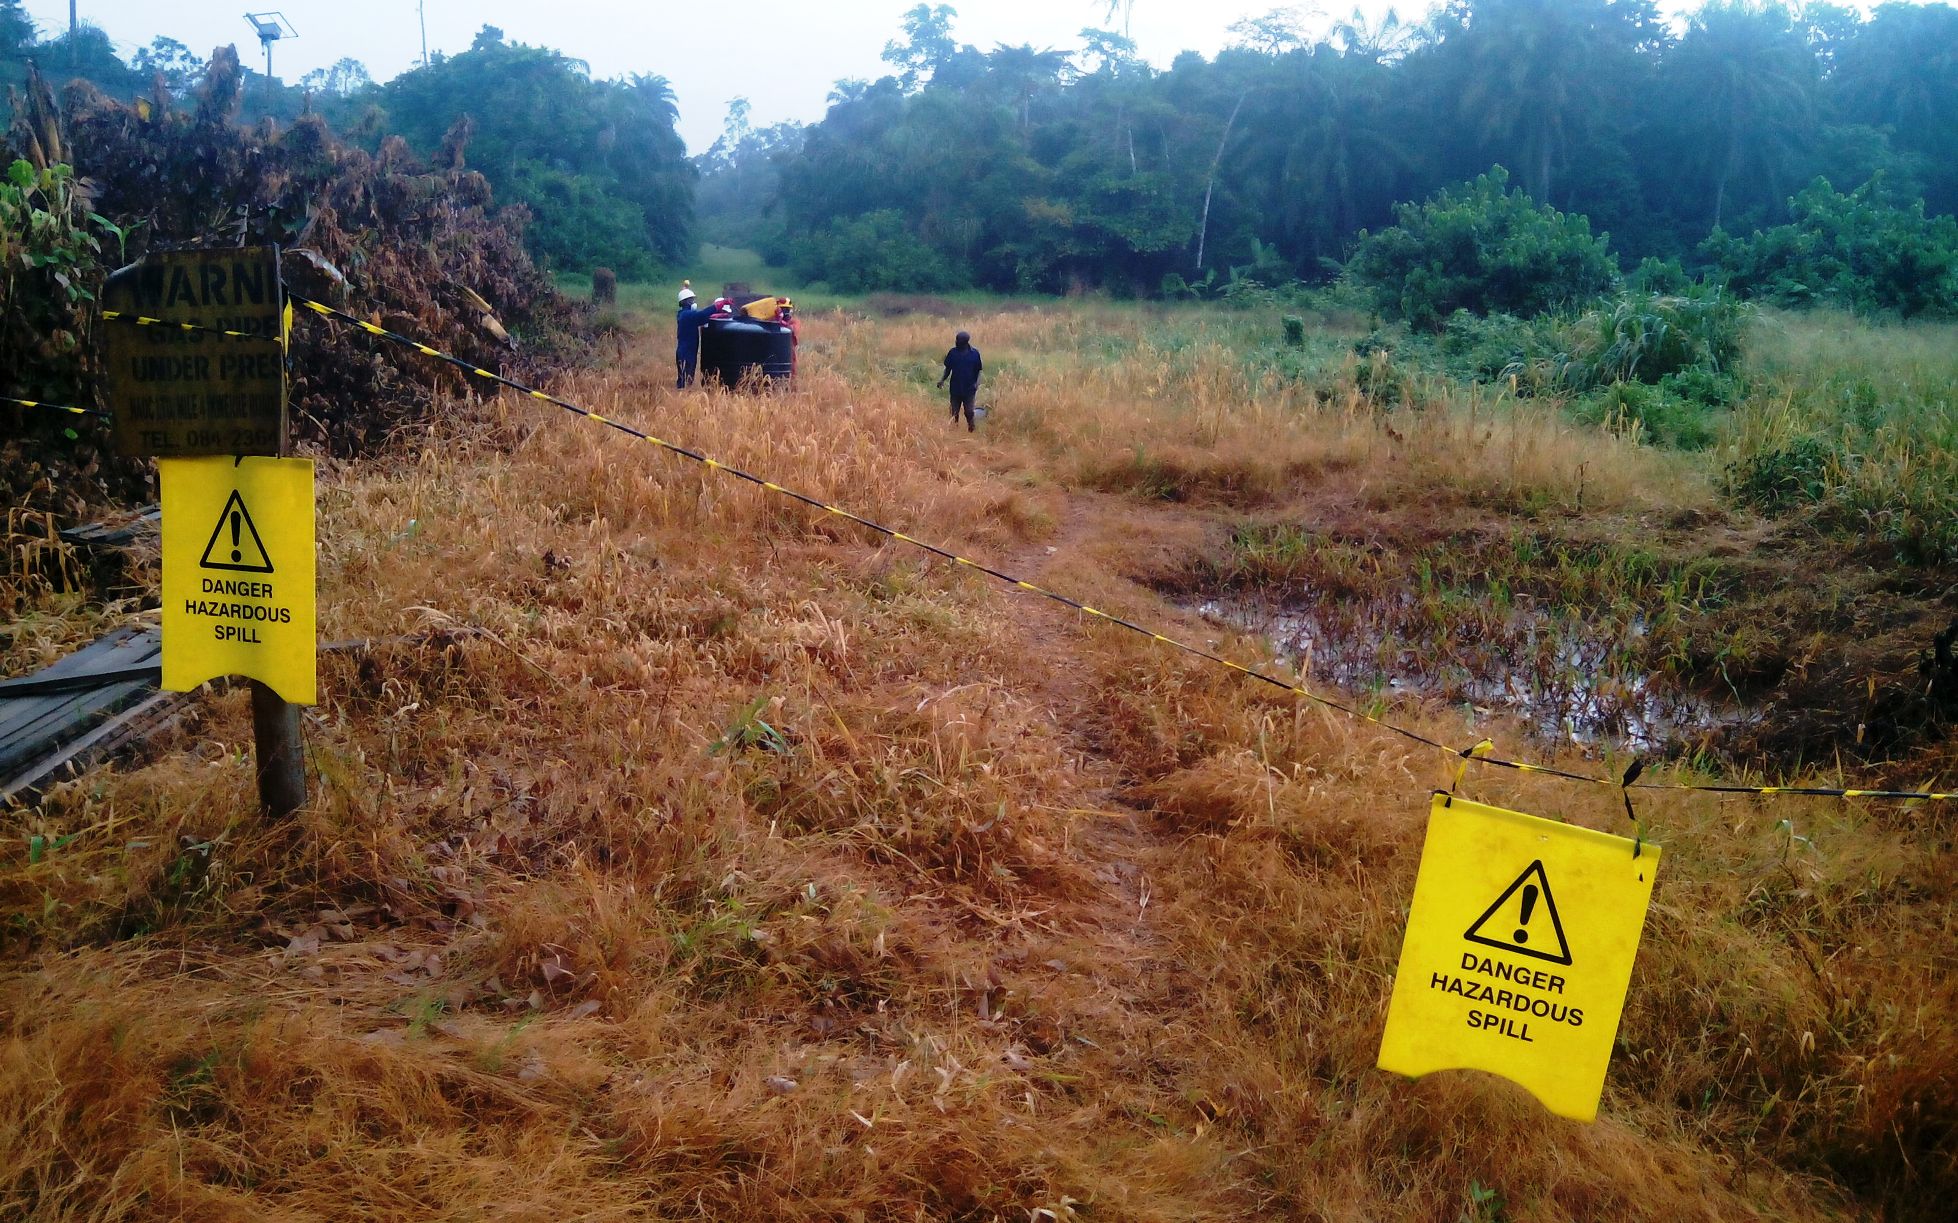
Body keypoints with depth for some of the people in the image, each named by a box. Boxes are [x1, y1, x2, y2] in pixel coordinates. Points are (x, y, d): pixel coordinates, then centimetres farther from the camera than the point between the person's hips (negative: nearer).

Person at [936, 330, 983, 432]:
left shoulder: (974, 353, -7)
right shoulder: (953, 352, -2)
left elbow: (978, 371, 0)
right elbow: (948, 369, 6)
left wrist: (977, 383, -15)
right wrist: (942, 380, -9)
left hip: (969, 389, -2)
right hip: (955, 388, 2)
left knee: (969, 412, 1)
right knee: (954, 413, 8)